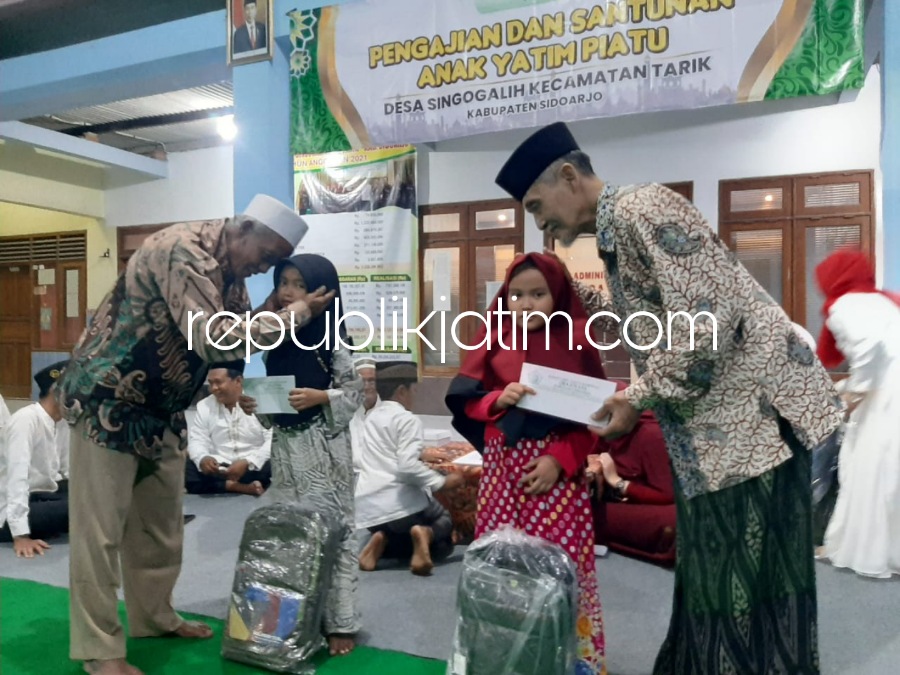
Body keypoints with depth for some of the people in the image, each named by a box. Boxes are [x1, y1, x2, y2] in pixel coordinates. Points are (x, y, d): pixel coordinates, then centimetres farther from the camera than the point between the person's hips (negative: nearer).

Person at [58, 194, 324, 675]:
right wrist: (298, 313, -26)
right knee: (100, 530, -1)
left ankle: (154, 616, 32)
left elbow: (240, 331, 5)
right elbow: (213, 339, -32)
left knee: (161, 525, 16)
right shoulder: (182, 251, -25)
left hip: (160, 410, 9)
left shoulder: (228, 271, 3)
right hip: (108, 400, -9)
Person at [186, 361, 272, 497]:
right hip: (218, 469, 5)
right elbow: (196, 441, 3)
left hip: (254, 468, -4)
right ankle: (244, 488, -23)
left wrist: (247, 462, -27)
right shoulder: (204, 406, 8)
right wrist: (202, 458, -21)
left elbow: (273, 442, -12)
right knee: (189, 472, -25)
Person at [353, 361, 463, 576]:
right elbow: (407, 466, -19)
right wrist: (443, 482, -9)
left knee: (405, 544, 32)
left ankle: (381, 540, -3)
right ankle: (425, 534, -13)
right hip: (399, 500, -6)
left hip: (365, 507, 6)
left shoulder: (361, 420, 15)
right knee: (444, 520, 23)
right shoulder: (406, 420, -6)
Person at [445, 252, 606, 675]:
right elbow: (466, 401, 5)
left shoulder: (577, 343, -1)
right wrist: (497, 399, -14)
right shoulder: (494, 341, 5)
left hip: (559, 468, -2)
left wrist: (561, 459, -13)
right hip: (503, 465, 2)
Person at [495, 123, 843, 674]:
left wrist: (639, 398, -15)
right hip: (715, 427, 10)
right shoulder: (615, 231, 16)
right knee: (713, 580, 17)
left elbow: (707, 317, -23)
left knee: (750, 584, 1)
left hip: (752, 412, -10)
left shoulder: (642, 206, -14)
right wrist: (577, 297, 13)